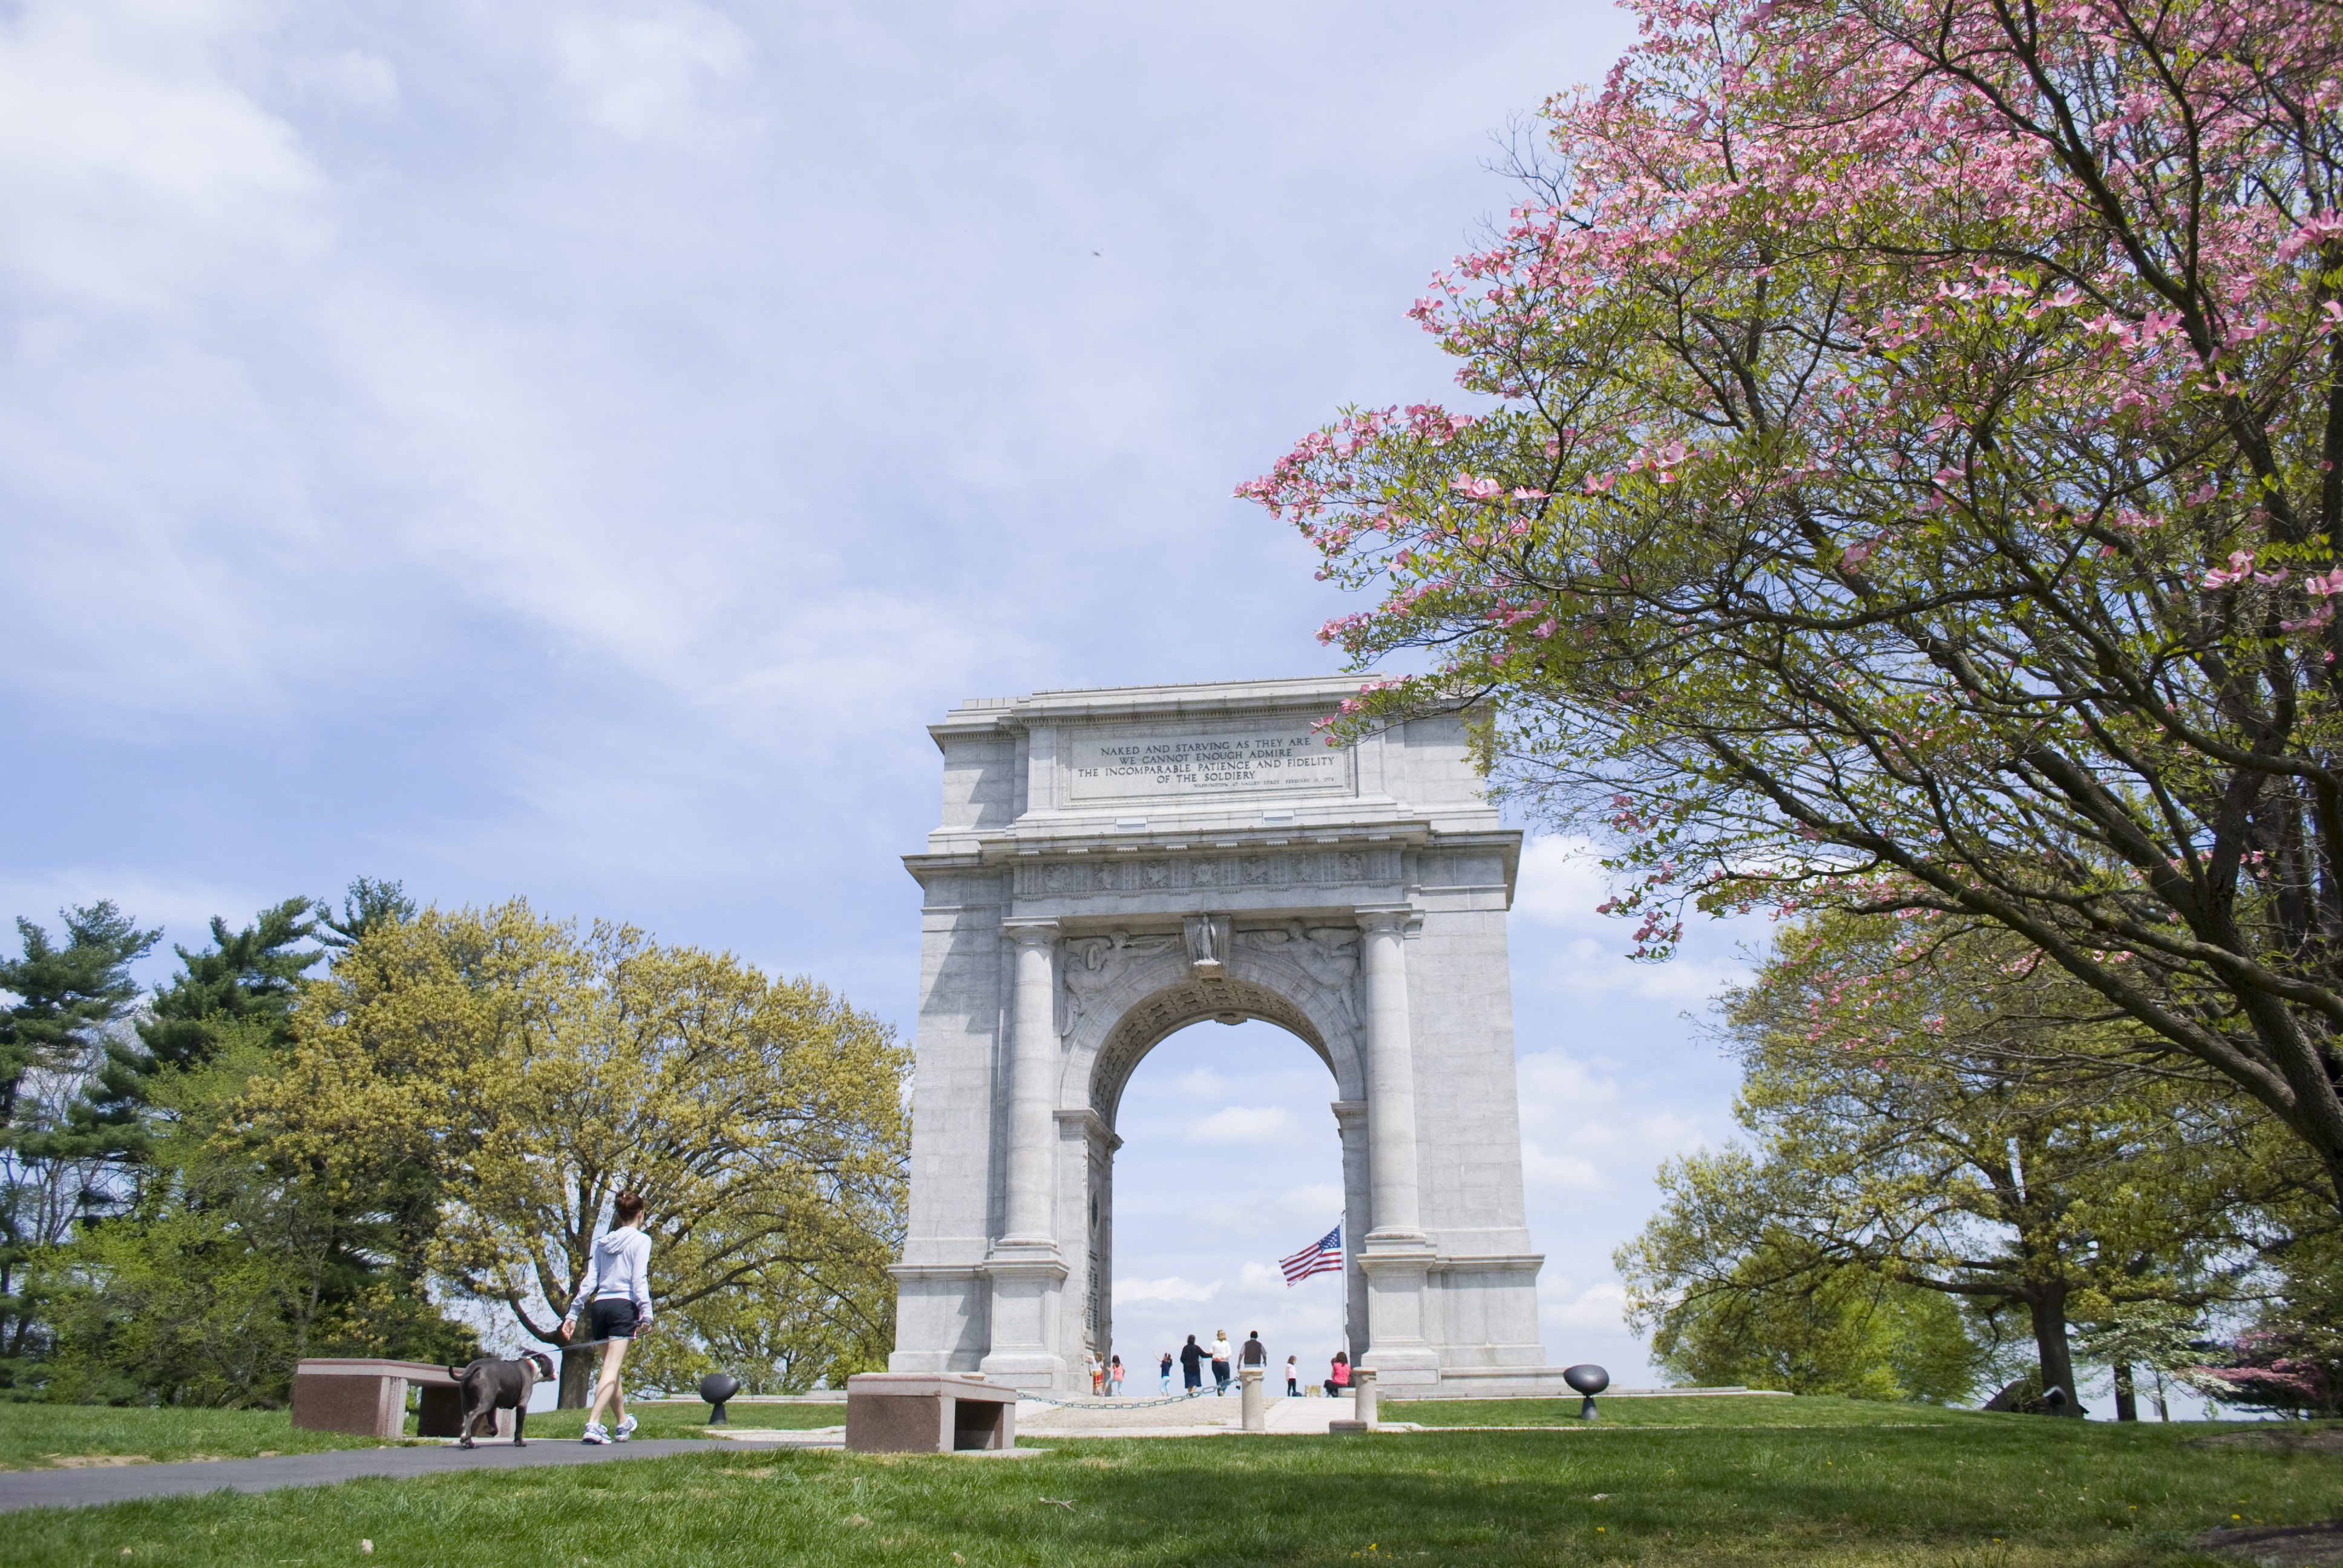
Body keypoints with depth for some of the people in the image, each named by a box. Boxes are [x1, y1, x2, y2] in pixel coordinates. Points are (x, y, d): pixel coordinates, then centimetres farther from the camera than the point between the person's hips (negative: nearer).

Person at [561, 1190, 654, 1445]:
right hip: (623, 1306, -6)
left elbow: (590, 1280, 11)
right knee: (611, 1370, -10)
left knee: (610, 1367, 16)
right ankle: (593, 1424, -24)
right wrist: (646, 1314, -14)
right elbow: (639, 1280, -10)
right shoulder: (640, 1240, 0)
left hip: (599, 1306, 6)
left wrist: (572, 1313, 11)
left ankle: (623, 1425, 30)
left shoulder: (603, 1242, 16)